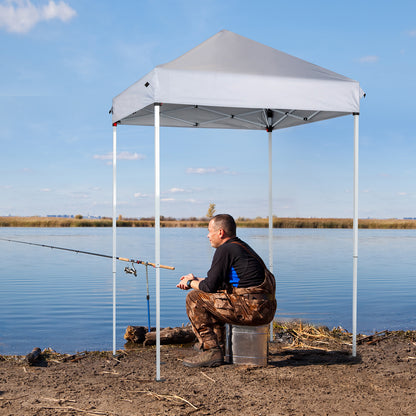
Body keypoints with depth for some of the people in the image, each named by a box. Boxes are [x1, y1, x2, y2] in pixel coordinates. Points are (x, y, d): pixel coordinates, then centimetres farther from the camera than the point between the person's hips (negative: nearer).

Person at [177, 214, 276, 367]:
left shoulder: (225, 250, -8)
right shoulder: (242, 246, 21)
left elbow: (210, 286, -9)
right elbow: (219, 281, 29)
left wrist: (190, 283, 10)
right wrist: (196, 279, 27)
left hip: (251, 309, -10)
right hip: (266, 309, 10)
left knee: (195, 298, -3)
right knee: (213, 299, 29)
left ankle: (211, 352, -4)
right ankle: (219, 348, 23)